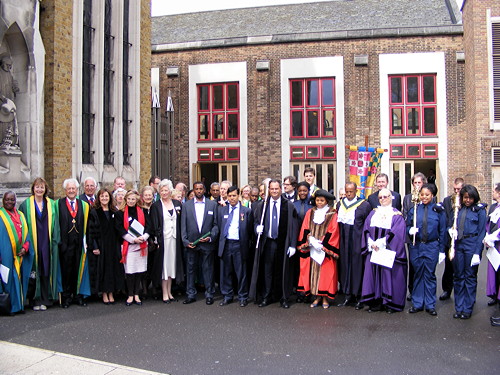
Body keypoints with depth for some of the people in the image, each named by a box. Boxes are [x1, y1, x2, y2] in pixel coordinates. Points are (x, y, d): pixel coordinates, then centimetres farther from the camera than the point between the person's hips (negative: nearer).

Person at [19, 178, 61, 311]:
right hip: (32, 243, -1)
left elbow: (55, 225, 9)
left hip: (47, 244, 2)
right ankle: (35, 300, 10)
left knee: (46, 271, 4)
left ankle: (44, 300, 12)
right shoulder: (26, 205, 3)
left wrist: (55, 241, 0)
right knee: (34, 272, 1)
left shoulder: (51, 205, 8)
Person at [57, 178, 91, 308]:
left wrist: (85, 242, 0)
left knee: (79, 269, 7)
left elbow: (87, 225, 8)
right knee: (66, 269, 3)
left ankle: (78, 294, 17)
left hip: (79, 243, 2)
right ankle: (66, 296, 14)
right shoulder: (59, 204, 3)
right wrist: (59, 241, -9)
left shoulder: (84, 205, 10)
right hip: (65, 243, -2)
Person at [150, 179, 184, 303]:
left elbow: (180, 222, 9)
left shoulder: (177, 204, 8)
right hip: (162, 240, -3)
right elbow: (154, 225, -5)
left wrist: (180, 238, 1)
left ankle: (169, 292, 19)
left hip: (174, 239, 3)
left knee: (172, 265, 10)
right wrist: (157, 240, -12)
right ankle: (164, 293, 8)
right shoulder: (156, 206, -1)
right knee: (163, 265, 1)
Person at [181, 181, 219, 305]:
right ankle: (191, 295, 18)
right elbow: (183, 225, 5)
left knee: (208, 269, 5)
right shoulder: (186, 205, 7)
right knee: (190, 269, 7)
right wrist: (185, 241, -5)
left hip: (207, 243, -1)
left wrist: (211, 237, -10)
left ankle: (209, 294, 16)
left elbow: (216, 224, 4)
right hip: (191, 243, 1)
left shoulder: (212, 204, 5)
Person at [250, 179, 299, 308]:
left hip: (282, 244, -2)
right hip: (267, 243, 2)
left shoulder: (289, 206, -1)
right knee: (267, 270, 5)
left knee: (283, 270, 5)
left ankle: (284, 298, 18)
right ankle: (266, 297, 18)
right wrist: (257, 228, -10)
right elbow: (256, 222, 14)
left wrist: (292, 245, -7)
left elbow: (293, 226, -2)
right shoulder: (262, 206, 6)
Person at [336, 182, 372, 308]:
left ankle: (359, 297, 10)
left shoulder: (364, 205, -5)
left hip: (357, 242, -5)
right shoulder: (340, 204, 11)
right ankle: (348, 295, 19)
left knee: (357, 268, -1)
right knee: (345, 267, 8)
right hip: (343, 242, 5)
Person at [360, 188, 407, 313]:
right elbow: (366, 229, 7)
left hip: (389, 251, -4)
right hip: (373, 250, 4)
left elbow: (396, 233, -10)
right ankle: (376, 302, 10)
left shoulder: (396, 215, 0)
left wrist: (380, 243, -14)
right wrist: (371, 243, -8)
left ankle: (390, 303, 8)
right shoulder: (373, 213, 13)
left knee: (389, 274, -2)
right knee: (373, 274, 3)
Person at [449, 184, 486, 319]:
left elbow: (482, 232, -5)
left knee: (470, 277, 4)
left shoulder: (479, 210, -2)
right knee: (458, 276, 8)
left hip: (472, 245, -4)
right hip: (458, 245, 4)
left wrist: (477, 252, -10)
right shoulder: (458, 209, 11)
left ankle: (467, 308, 14)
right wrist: (452, 230, -6)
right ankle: (459, 307, 19)